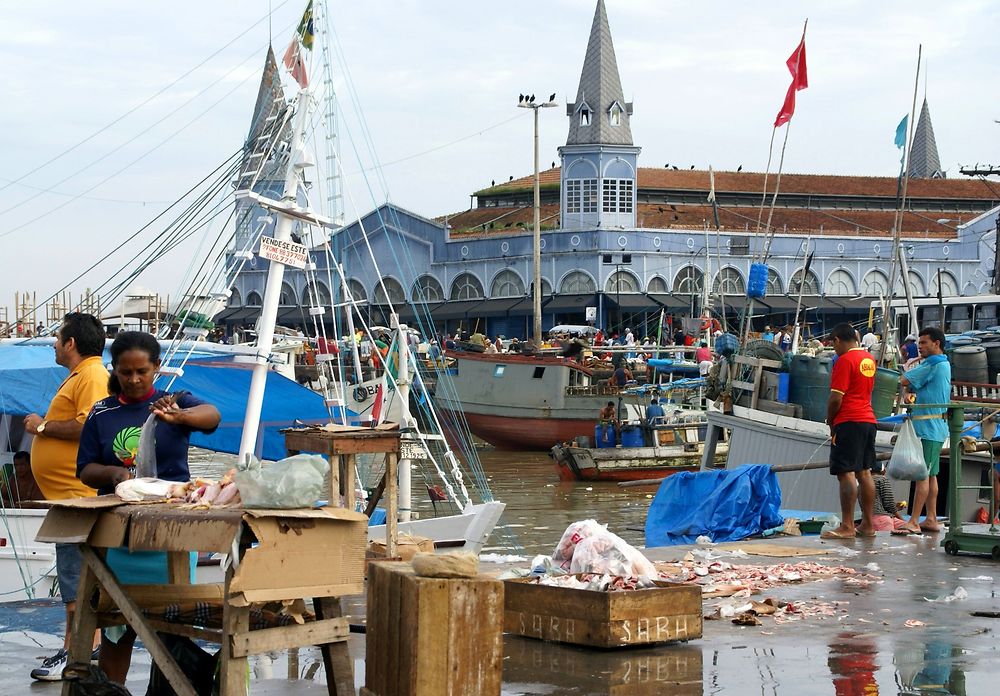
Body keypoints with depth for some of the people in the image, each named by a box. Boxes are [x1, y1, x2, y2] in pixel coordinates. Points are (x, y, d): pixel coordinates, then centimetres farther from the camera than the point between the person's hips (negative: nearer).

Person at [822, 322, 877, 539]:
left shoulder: (844, 361, -13)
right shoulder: (868, 358, 12)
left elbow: (836, 399, -15)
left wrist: (830, 421, -1)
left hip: (848, 422, -9)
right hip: (868, 420, 9)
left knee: (846, 474, -8)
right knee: (864, 473, 11)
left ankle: (847, 527, -11)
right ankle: (868, 525, 14)